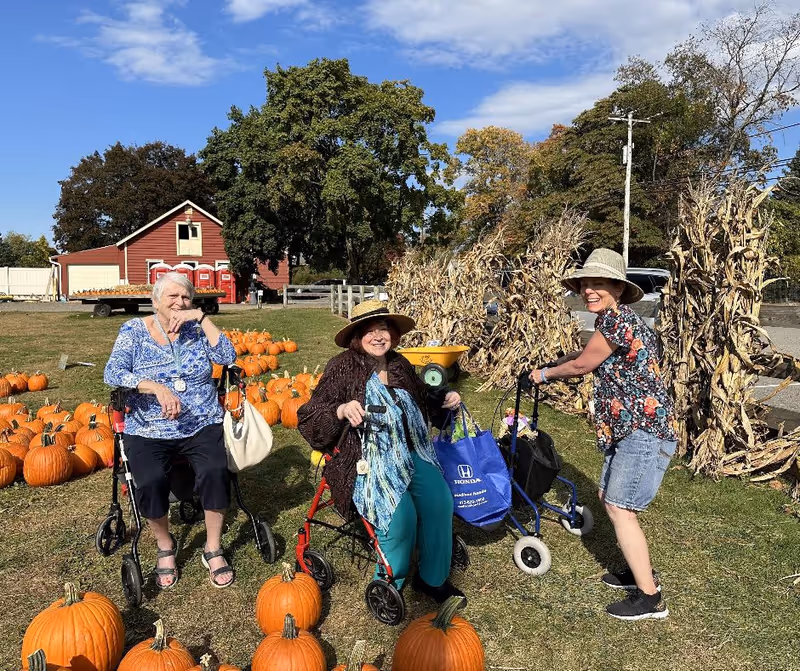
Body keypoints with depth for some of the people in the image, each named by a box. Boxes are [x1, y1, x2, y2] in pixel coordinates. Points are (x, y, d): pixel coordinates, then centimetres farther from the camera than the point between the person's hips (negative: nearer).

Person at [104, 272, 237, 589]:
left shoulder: (196, 329, 8)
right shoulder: (134, 330, 4)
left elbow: (227, 357, -8)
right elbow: (113, 373, -10)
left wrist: (202, 317, -11)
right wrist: (157, 388, -25)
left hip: (202, 426, 1)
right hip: (149, 432, -1)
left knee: (215, 472, -27)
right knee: (151, 481, -28)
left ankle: (213, 549, -3)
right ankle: (165, 546, 4)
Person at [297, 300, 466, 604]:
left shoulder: (401, 366, 10)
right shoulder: (342, 367, -6)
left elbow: (423, 401, 28)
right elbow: (307, 418, -11)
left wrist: (445, 399, 7)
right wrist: (341, 410, -29)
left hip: (410, 453, 5)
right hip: (367, 460, -5)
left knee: (440, 501, -18)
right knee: (401, 513, -26)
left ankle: (433, 578, 6)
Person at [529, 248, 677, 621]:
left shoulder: (617, 318, -19)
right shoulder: (613, 321, 11)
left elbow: (581, 365, -10)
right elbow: (583, 353, 29)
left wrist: (545, 374, 5)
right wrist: (549, 367, 27)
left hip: (644, 431, -10)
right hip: (628, 430, 10)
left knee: (620, 508, -5)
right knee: (608, 497, 18)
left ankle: (650, 598, 9)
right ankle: (642, 571, 34)